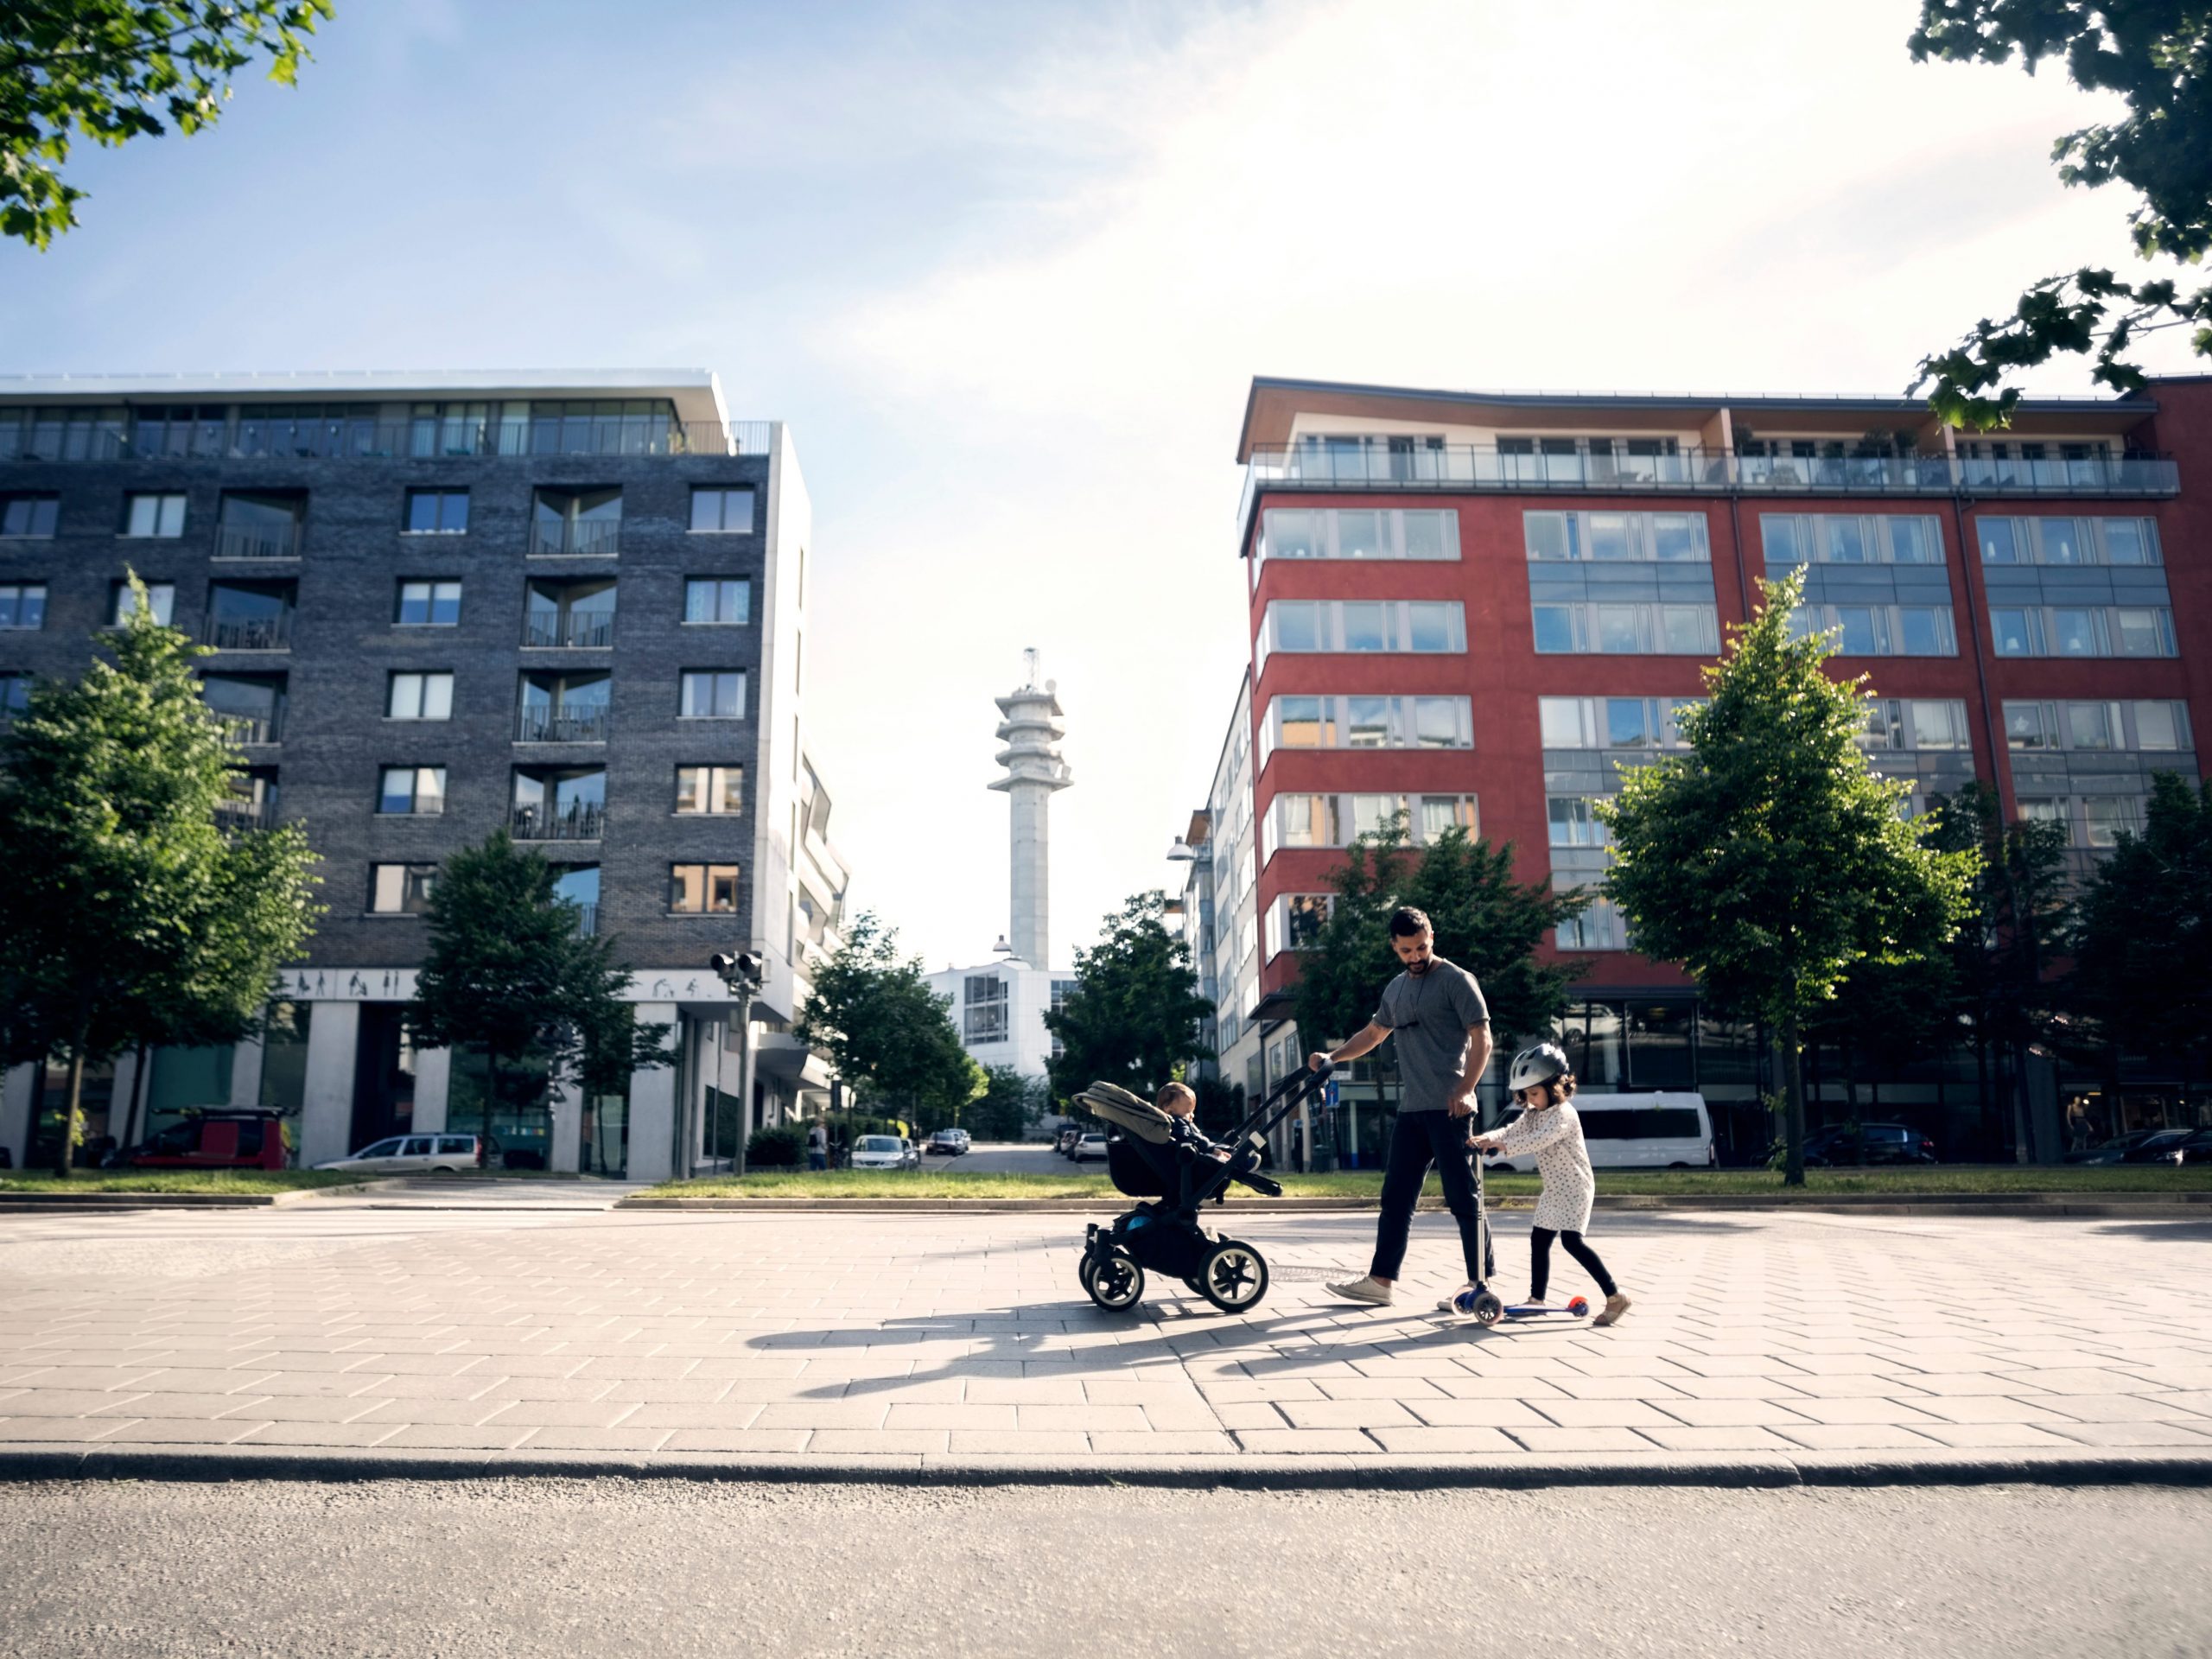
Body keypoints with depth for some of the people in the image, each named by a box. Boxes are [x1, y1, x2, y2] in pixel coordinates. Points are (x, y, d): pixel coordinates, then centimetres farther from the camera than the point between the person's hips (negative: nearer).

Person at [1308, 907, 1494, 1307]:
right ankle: (1380, 1281, 12)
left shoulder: (1456, 980, -5)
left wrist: (1465, 1090, -20)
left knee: (1463, 1198, -3)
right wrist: (1332, 1057, 17)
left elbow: (1482, 1039, -10)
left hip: (1449, 1108, -7)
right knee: (1396, 1197, 8)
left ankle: (1479, 1284, 4)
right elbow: (1373, 1034, 29)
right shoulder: (1395, 989, 17)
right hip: (1411, 1109, 7)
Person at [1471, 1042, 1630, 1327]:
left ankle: (1615, 1296, -15)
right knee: (1539, 1239, 11)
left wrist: (1503, 1146, -38)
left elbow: (1539, 1140, -32)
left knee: (1572, 1240, -19)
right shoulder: (1532, 1114, 9)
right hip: (1553, 1190, 9)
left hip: (1575, 1187, -9)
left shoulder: (1563, 1114, -19)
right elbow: (1511, 1131, -2)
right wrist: (1486, 1138, -22)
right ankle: (1537, 1299, 20)